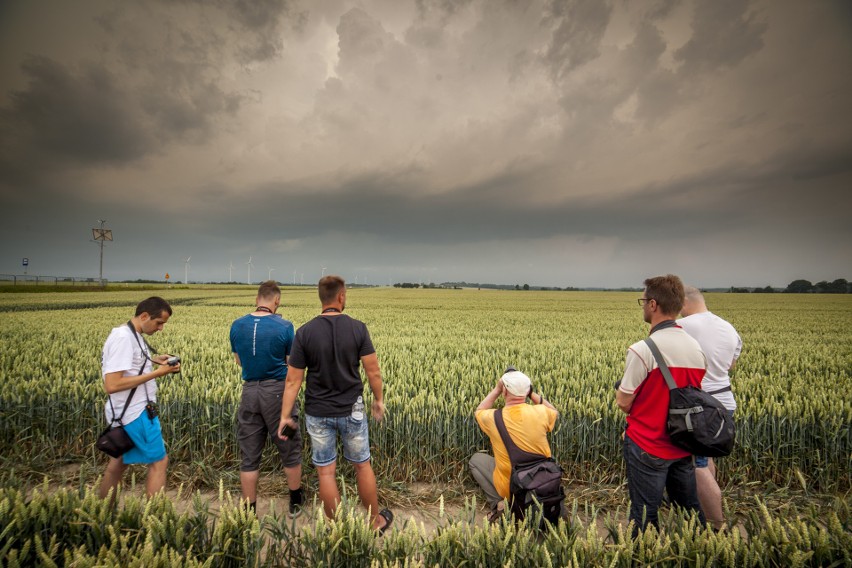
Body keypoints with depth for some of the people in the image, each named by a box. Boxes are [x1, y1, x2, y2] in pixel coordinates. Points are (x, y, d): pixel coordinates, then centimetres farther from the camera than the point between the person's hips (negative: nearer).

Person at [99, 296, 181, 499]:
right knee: (159, 461, 0)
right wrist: (157, 373, -24)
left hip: (128, 412, 10)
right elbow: (112, 385, -27)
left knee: (119, 461, 21)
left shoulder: (130, 335, 7)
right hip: (136, 413, -10)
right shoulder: (123, 338, -23)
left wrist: (152, 360, 9)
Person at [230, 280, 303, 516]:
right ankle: (295, 503, 30)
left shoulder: (237, 326, 0)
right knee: (290, 449, 15)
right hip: (277, 391, -3)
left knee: (249, 456, 13)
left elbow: (239, 361, 13)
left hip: (249, 391, 3)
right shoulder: (284, 327, -12)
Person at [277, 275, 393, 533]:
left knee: (326, 472, 12)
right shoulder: (358, 328, -11)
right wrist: (379, 400, 8)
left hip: (318, 413, 0)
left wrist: (285, 416, 1)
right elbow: (373, 371, -8)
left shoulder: (305, 332, -10)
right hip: (351, 410, 0)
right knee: (362, 465, 18)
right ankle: (376, 521, 33)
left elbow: (293, 380, -8)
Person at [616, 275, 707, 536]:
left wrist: (620, 390, 2)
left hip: (648, 448, -7)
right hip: (683, 445, 7)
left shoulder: (642, 350, -24)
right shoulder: (696, 347, 0)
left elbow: (624, 403, -17)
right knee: (690, 509, 24)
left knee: (645, 516, 8)